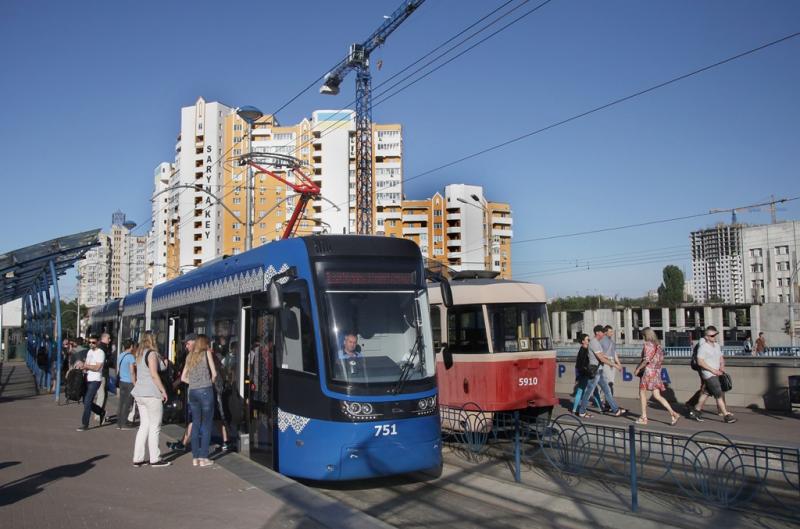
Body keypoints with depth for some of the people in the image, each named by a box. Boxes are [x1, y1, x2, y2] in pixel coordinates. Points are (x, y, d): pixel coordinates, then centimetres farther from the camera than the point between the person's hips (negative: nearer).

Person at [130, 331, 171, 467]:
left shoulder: (140, 354, 15)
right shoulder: (152, 353, -11)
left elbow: (139, 375, 18)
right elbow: (154, 374, -17)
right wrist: (163, 390, -13)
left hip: (140, 393, 9)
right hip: (151, 394, -9)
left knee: (144, 425, 11)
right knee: (154, 427, -2)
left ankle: (138, 458, 11)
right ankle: (155, 459, 2)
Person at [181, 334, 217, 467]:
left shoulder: (190, 356, 15)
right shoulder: (207, 353, 1)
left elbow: (183, 378, 16)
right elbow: (214, 373, -5)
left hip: (192, 392, 5)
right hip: (205, 391, -5)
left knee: (196, 424, 9)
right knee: (206, 425, 0)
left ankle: (195, 458, 11)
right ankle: (203, 458, -1)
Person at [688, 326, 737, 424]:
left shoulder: (717, 345, 12)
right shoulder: (703, 347, -14)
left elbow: (721, 358, 20)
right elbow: (700, 362, -19)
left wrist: (722, 366, -1)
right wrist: (713, 370, -20)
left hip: (715, 373, 8)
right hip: (709, 374, -8)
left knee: (706, 393, 13)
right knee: (719, 395, -9)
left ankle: (695, 411, 24)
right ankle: (726, 415, -5)